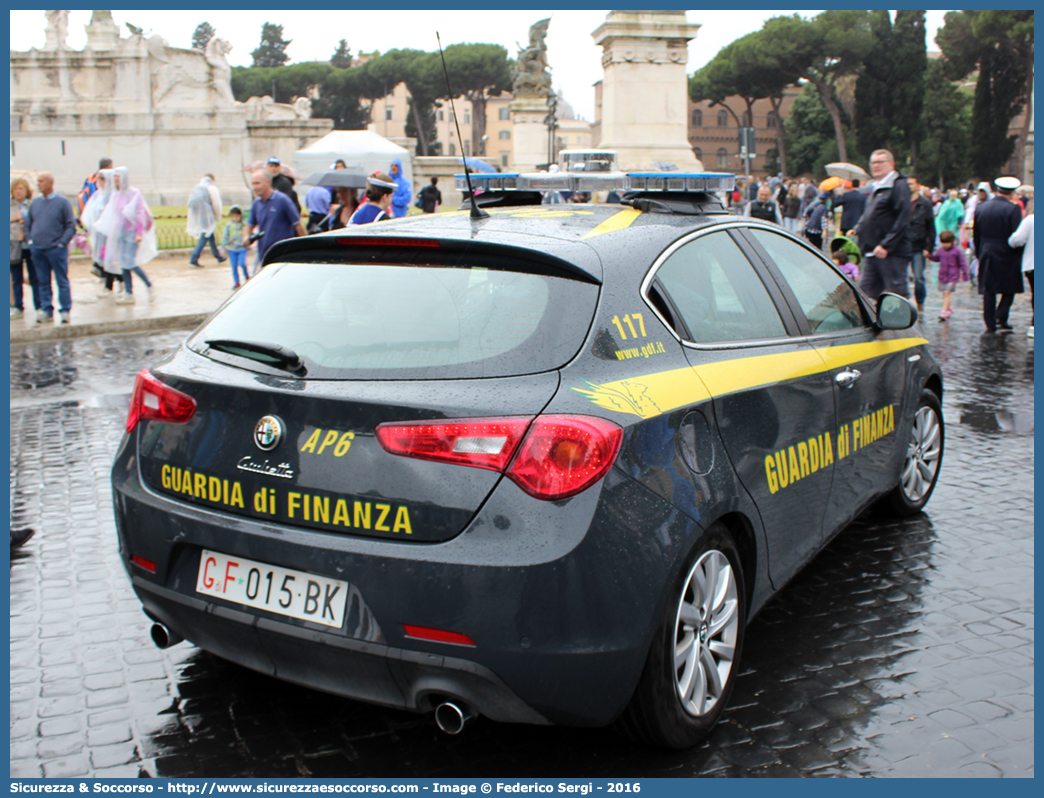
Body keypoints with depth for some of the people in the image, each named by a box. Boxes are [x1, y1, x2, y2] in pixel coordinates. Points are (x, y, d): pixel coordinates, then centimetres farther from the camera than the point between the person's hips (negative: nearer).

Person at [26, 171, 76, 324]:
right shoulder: (35, 203, 10)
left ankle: (65, 311, 4)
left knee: (62, 281, 0)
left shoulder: (62, 202, -3)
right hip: (38, 249, 5)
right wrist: (31, 239, 8)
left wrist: (62, 242, -11)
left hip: (56, 249, -5)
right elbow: (28, 224, 20)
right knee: (43, 282, 8)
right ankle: (46, 310, 14)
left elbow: (71, 226, -4)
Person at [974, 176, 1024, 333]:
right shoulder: (1013, 209, -13)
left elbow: (976, 234, 9)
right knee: (1009, 289, 11)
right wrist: (1020, 255, -3)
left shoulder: (980, 207, 3)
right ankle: (1001, 317, -3)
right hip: (1007, 255, -4)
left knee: (988, 290, 8)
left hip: (986, 254, 4)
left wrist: (979, 254, 17)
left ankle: (990, 323, 9)